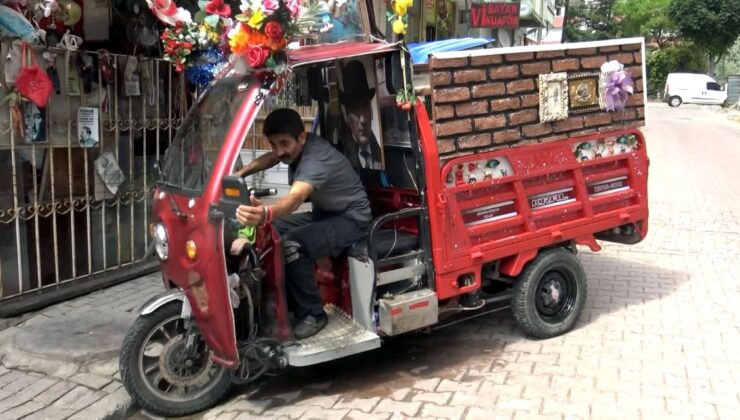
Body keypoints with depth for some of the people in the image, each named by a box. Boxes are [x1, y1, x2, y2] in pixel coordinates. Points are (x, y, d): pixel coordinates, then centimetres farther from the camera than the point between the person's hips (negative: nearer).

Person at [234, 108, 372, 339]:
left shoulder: (317, 158, -32)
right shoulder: (297, 146, -6)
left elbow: (295, 198, -51)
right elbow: (271, 158, 16)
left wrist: (265, 213, -72)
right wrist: (240, 173, -2)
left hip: (351, 219, -9)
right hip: (324, 212, 9)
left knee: (291, 246, -31)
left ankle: (312, 314, -12)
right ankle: (283, 301, 9)